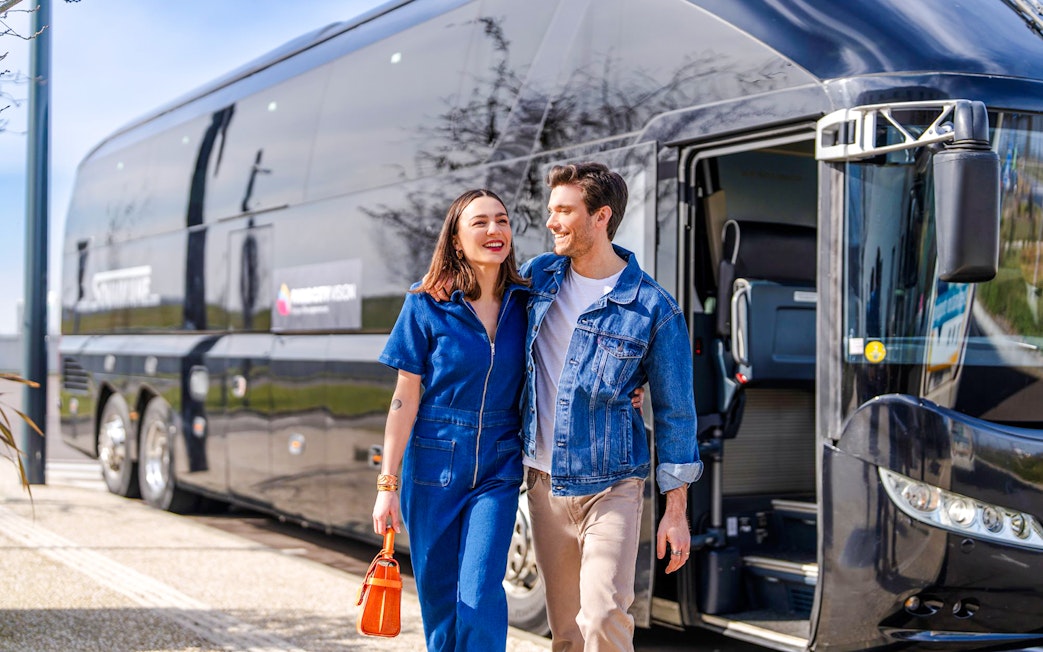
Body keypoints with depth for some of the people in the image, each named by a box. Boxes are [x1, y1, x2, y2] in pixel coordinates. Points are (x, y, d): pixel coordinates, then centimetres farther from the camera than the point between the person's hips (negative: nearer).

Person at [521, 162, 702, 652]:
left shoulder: (654, 309, -8)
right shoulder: (537, 275, 4)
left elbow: (674, 413, -4)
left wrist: (676, 511, -3)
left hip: (610, 485, -4)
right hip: (544, 480, 4)